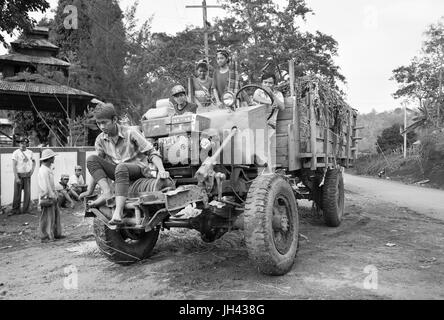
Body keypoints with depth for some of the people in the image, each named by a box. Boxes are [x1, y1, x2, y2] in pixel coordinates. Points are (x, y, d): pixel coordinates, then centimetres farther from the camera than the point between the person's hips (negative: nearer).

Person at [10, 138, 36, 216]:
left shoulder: (30, 152, 7)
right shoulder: (16, 153, -5)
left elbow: (34, 161, 24)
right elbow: (14, 166, -9)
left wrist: (32, 169, 8)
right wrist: (16, 177, -15)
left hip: (27, 175, 3)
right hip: (19, 175, -3)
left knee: (27, 193, 4)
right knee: (17, 193, 0)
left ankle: (26, 209, 15)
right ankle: (15, 210, 11)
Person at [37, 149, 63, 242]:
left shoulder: (49, 168, 13)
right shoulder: (43, 170, -19)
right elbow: (46, 186, -22)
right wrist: (52, 196, -19)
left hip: (52, 196, 10)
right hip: (47, 197, -10)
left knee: (56, 214, 15)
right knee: (47, 217, -1)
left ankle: (56, 234, 25)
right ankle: (45, 237, 9)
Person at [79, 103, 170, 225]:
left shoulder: (130, 133, -9)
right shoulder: (100, 140, 5)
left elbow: (152, 152, -12)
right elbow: (98, 165, 12)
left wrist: (161, 170, -29)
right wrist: (90, 191, 9)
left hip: (138, 169, -5)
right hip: (119, 173, 5)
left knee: (121, 167, -39)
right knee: (91, 159, -13)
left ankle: (118, 211, -48)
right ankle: (107, 193, -27)